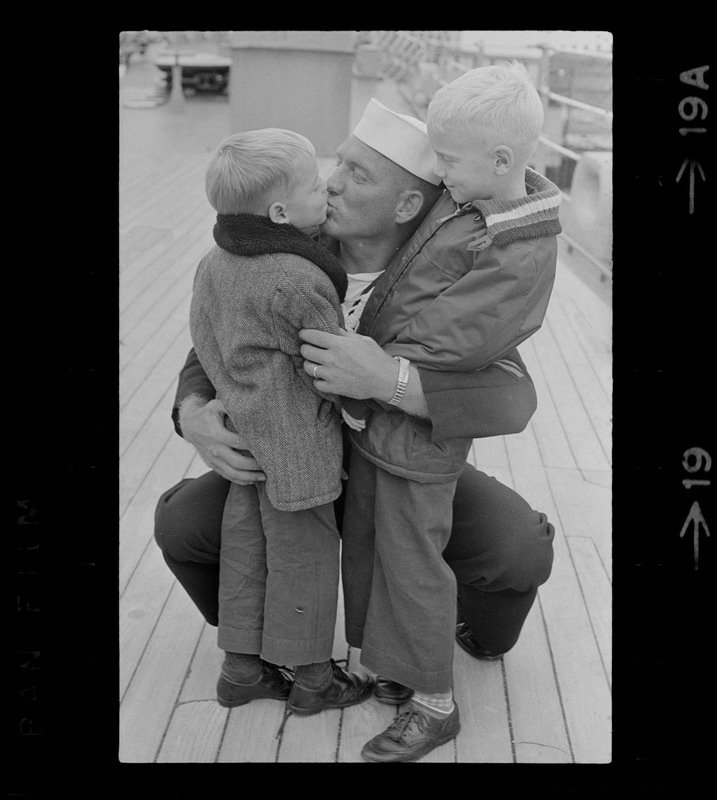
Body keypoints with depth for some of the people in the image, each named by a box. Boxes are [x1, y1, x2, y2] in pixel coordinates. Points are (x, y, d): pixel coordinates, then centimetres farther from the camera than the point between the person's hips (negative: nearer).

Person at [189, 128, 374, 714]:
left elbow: (205, 342, 11)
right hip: (297, 444, -8)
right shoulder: (298, 282, -24)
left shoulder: (215, 265, 2)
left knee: (246, 547, 16)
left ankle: (241, 668, 29)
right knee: (303, 555, 7)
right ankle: (312, 676, 23)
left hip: (245, 432, 8)